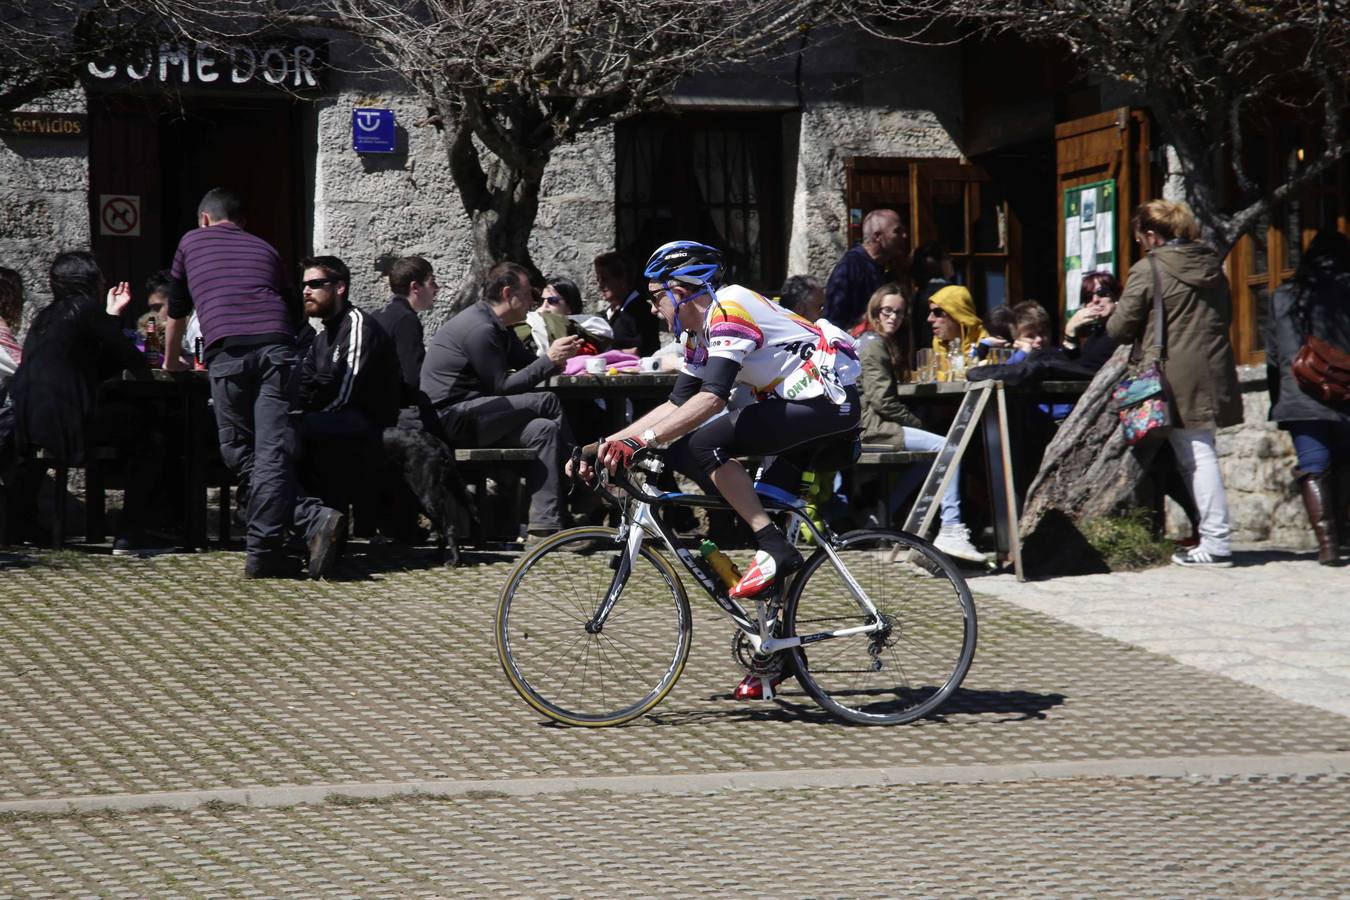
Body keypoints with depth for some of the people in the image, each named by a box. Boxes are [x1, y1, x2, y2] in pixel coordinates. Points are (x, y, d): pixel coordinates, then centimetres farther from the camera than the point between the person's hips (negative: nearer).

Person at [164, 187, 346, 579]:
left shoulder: (192, 242, 26)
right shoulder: (264, 248, 29)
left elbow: (176, 308, 37)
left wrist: (171, 358, 53)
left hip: (227, 349, -2)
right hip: (276, 343, 2)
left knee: (240, 452, 3)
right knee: (273, 451, -6)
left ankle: (313, 520, -10)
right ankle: (262, 552, -18)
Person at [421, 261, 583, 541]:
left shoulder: (497, 327, 18)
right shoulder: (480, 329, -16)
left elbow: (526, 363, 21)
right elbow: (502, 387, -16)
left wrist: (557, 357, -1)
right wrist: (549, 360, -14)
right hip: (450, 418, -10)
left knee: (544, 429, -9)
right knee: (546, 403, -18)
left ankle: (544, 526, -15)